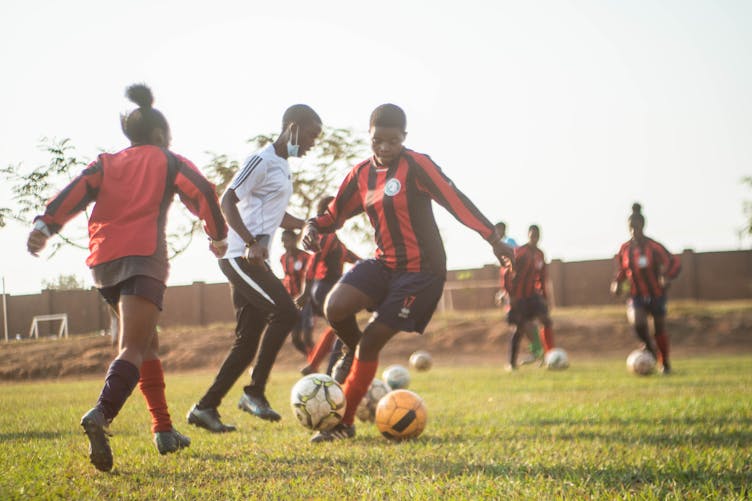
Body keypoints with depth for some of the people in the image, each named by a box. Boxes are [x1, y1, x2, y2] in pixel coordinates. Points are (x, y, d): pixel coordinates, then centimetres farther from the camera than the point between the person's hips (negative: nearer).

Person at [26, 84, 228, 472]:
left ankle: (164, 432, 21)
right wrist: (218, 235, 11)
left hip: (103, 261, 5)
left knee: (147, 344, 21)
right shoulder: (168, 161, 13)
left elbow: (75, 191, 3)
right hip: (143, 257, -5)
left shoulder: (106, 163, 21)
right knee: (134, 350, -15)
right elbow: (202, 192, -2)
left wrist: (45, 225, -9)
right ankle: (100, 414, -42)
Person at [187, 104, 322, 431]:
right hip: (240, 256, -10)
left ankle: (205, 407, 12)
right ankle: (255, 392, -15)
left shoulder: (283, 167, 21)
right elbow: (227, 201, -17)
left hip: (254, 260, 10)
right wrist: (251, 242, -26)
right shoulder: (262, 160, -9)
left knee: (247, 343, 7)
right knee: (286, 313, -21)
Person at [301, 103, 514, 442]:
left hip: (422, 270, -5)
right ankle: (354, 349, 14)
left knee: (371, 341, -8)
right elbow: (335, 214, 14)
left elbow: (454, 199, -17)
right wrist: (313, 227, -8)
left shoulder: (416, 165, -12)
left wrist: (492, 238, -21)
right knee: (335, 308, -20)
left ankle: (344, 423, 5)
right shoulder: (361, 174, 7)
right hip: (383, 263, 5)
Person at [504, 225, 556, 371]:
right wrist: (510, 294, -18)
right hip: (519, 294, -6)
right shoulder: (520, 252, -10)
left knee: (547, 321, -9)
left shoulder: (540, 254, 10)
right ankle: (511, 363, 7)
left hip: (533, 294, 6)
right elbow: (508, 273, -14)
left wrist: (544, 296, 13)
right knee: (520, 328, -4)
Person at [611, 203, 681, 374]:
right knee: (638, 324, -23)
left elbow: (674, 263, -15)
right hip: (637, 295, 2)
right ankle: (649, 348, 7)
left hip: (656, 294, -2)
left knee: (659, 330, 4)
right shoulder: (625, 249, 0)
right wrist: (616, 283, -3)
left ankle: (665, 363, 26)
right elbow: (621, 270, 15)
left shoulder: (653, 247, -14)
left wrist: (666, 278, -31)